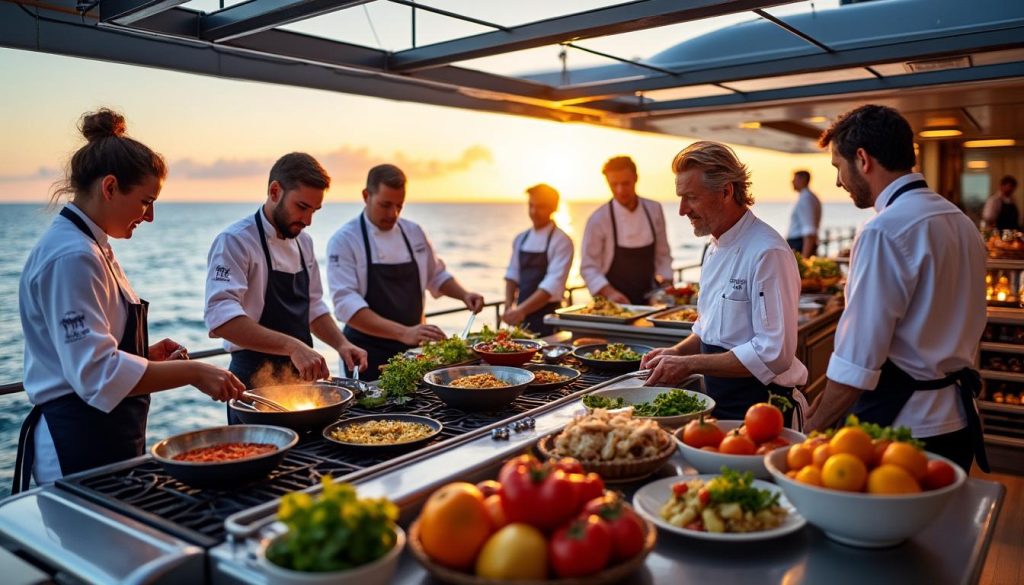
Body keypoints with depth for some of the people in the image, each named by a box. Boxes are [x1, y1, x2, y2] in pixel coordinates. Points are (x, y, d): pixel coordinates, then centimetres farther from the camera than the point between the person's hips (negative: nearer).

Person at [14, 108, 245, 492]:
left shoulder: (88, 246, 11)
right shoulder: (72, 257, -20)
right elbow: (97, 372, -26)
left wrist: (146, 354, 7)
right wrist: (191, 372, -24)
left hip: (108, 438, 10)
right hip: (80, 443, -10)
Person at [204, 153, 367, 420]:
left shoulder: (303, 242, 9)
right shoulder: (235, 241, -16)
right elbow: (221, 318, -30)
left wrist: (341, 344, -1)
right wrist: (292, 346, -38)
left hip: (300, 377, 8)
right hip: (256, 382, -7)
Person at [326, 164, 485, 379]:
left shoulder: (413, 232, 4)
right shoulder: (344, 240, -12)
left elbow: (436, 275, 19)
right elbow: (346, 304, -23)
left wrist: (463, 294, -2)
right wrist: (403, 333, -33)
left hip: (412, 349, 5)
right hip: (368, 354, -5)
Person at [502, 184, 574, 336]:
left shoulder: (561, 241, -10)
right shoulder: (521, 239, 9)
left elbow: (553, 285, -19)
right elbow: (512, 275, 13)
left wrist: (521, 310, -25)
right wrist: (509, 307, -2)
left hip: (547, 316, -5)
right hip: (521, 315, 5)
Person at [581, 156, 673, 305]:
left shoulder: (654, 210, 1)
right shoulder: (598, 219, -10)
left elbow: (663, 255, 8)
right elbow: (588, 267, -10)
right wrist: (609, 293, -24)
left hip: (648, 301, 3)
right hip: (613, 304, -3)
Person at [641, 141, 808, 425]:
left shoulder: (768, 253, -21)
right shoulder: (716, 248, 9)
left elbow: (774, 354, -25)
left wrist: (690, 364, -23)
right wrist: (678, 352, 0)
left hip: (757, 405, -8)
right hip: (719, 401, 8)